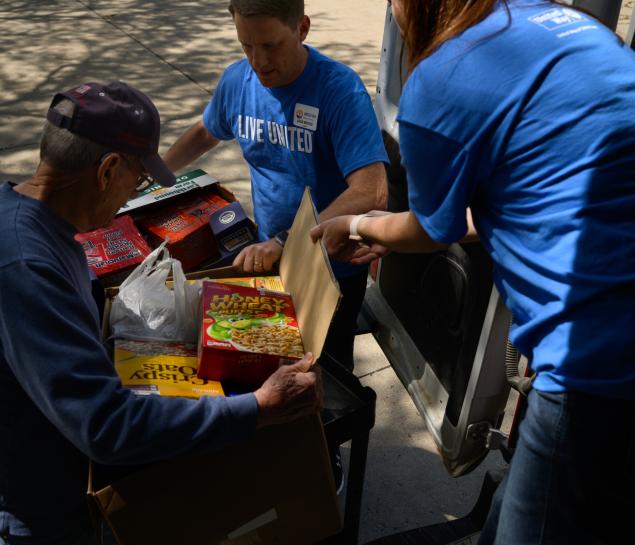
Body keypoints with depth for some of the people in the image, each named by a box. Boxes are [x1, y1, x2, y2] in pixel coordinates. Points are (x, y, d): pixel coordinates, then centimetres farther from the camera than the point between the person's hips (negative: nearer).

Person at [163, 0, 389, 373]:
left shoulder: (340, 90, -25)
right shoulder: (237, 80, -7)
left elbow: (371, 193, -35)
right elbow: (205, 132, 16)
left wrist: (286, 241, -41)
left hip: (333, 268, -5)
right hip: (269, 257, 5)